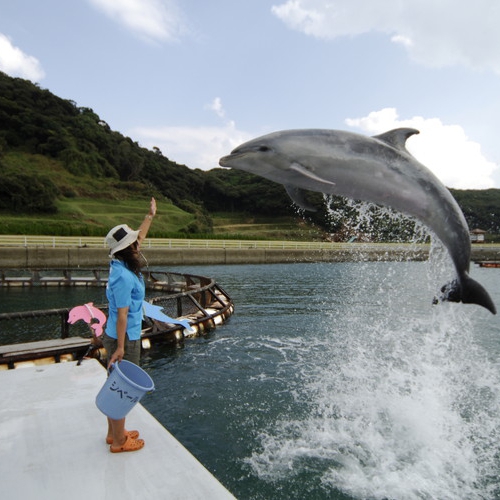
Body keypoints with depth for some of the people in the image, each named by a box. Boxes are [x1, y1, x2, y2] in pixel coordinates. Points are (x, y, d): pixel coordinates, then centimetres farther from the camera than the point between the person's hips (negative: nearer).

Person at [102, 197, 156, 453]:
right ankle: (119, 441, 22)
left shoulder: (120, 264, 1)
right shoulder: (124, 277, -25)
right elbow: (122, 314, -24)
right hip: (124, 340, -9)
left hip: (115, 337, 9)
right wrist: (121, 347, -20)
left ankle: (114, 433, 37)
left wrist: (150, 215, 25)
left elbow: (138, 236, 16)